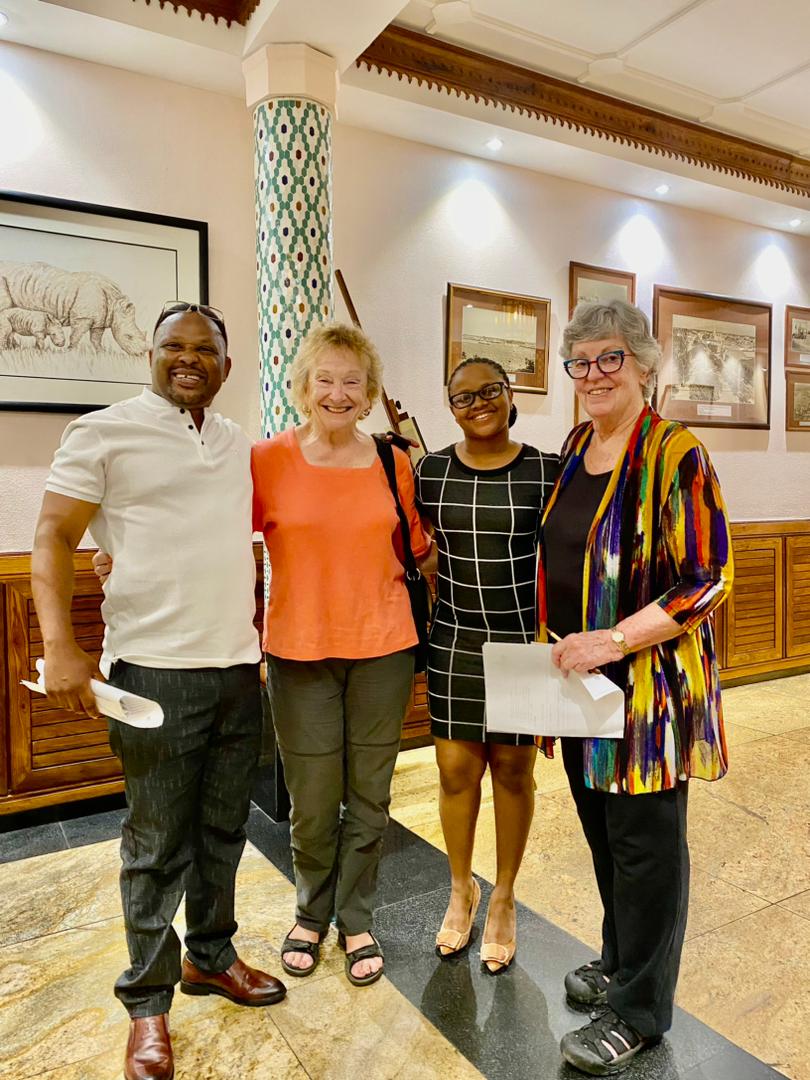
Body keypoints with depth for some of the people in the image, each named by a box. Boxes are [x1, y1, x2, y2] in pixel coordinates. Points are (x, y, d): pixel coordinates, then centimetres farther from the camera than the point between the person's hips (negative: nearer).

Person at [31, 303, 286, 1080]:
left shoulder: (239, 446, 13)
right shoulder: (103, 433, -3)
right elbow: (52, 539, -7)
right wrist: (60, 646, -18)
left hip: (238, 666, 5)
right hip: (156, 670, -5)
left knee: (223, 828, 16)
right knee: (158, 846, 5)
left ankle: (210, 955, 36)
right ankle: (148, 1002, 24)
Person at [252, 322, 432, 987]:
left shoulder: (394, 464, 2)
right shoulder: (268, 460, -5)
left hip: (382, 649, 2)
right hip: (299, 653, -1)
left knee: (369, 799, 13)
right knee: (312, 804, 8)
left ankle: (356, 920, 36)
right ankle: (312, 914, 38)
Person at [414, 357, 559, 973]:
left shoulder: (546, 472, -6)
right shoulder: (430, 471, 1)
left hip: (525, 643, -1)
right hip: (455, 642, 2)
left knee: (512, 771, 10)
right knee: (456, 769, 7)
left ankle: (503, 898, 34)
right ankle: (461, 889, 35)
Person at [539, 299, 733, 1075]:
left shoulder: (673, 454, -13)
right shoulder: (575, 448, 9)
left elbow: (707, 578, -17)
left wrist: (612, 641, -24)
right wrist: (560, 646, 11)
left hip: (648, 679, -7)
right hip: (580, 675, 7)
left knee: (644, 838, 7)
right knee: (601, 825, 19)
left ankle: (638, 1010, 27)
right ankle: (621, 959, 42)